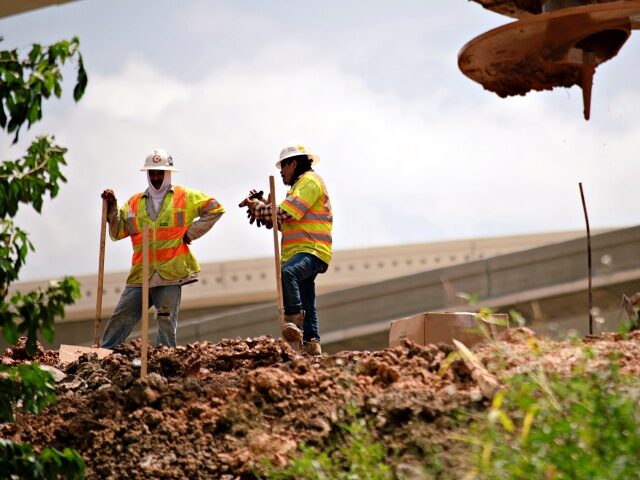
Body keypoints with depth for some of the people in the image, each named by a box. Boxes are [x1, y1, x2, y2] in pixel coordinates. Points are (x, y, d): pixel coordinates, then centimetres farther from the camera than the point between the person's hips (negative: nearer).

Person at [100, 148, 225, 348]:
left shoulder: (185, 197, 8)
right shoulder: (134, 202, 15)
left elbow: (215, 209, 7)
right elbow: (117, 232, 14)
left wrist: (192, 232, 1)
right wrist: (111, 208, -1)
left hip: (170, 273, -3)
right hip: (141, 274, 3)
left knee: (167, 324, -1)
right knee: (120, 318, 0)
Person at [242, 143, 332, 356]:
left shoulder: (310, 181, -4)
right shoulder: (299, 185, 30)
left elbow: (286, 213, -15)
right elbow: (282, 223, 25)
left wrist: (257, 208, -4)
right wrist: (262, 207, 12)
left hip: (312, 251, -11)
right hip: (298, 253, 11)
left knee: (287, 273, -37)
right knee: (307, 307, 9)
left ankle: (294, 322, -40)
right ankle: (312, 347, 11)